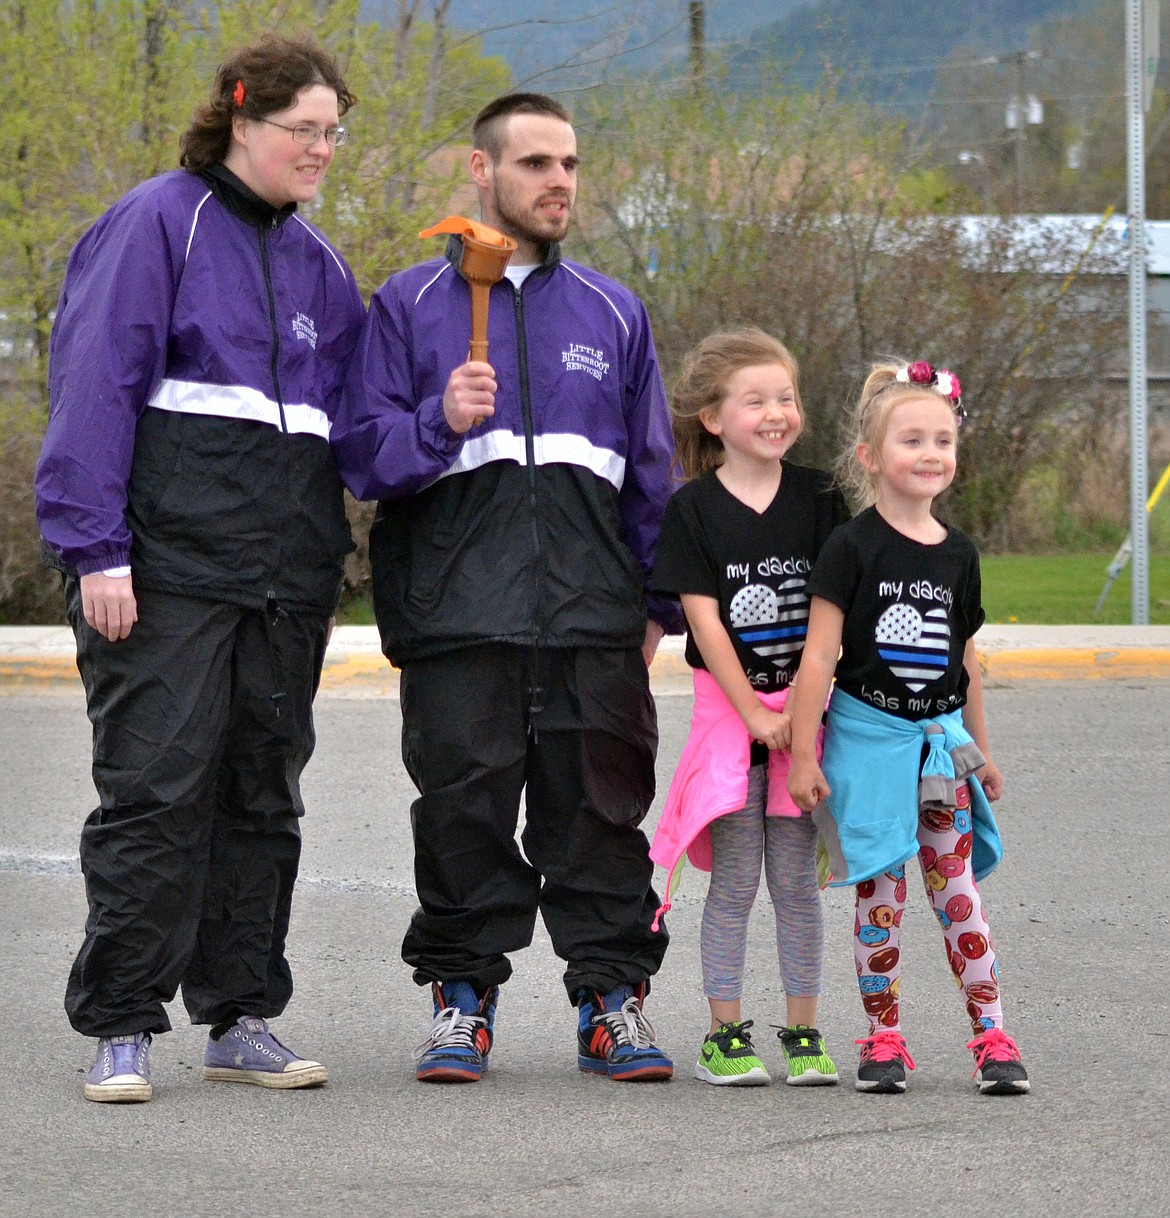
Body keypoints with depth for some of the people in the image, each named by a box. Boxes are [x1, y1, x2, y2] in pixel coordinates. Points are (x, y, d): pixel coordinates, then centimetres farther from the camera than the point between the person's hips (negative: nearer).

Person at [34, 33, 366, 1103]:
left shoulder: (316, 263, 19)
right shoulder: (156, 224, -2)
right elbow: (95, 388, -8)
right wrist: (95, 550, -15)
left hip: (286, 566, 7)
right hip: (169, 560, -7)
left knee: (263, 792, 8)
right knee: (156, 786, -9)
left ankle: (243, 1019, 15)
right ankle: (121, 1029, -5)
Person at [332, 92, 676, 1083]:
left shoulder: (612, 313, 18)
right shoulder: (410, 306, 10)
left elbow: (652, 471, 19)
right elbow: (362, 453, 4)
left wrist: (657, 605, 11)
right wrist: (439, 423, -16)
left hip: (592, 610, 2)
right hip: (455, 613, -2)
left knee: (600, 805, 0)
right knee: (463, 806, -2)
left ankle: (613, 998, 6)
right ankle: (463, 996, 8)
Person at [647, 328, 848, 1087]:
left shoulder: (818, 498, 4)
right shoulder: (694, 510, -3)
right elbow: (704, 619, -6)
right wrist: (756, 715, -10)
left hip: (804, 708, 2)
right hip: (727, 708, -2)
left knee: (797, 878, 4)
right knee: (734, 880, -1)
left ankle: (803, 1033, 10)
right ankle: (725, 1036, 5)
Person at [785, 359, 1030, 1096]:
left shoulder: (959, 554, 7)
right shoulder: (854, 548, -8)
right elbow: (820, 655, -9)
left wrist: (980, 749, 20)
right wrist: (803, 754, -11)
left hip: (940, 743, 3)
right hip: (868, 738, -3)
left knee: (958, 890, 1)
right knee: (880, 895, 2)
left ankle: (993, 1036, 1)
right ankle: (884, 1039, 9)